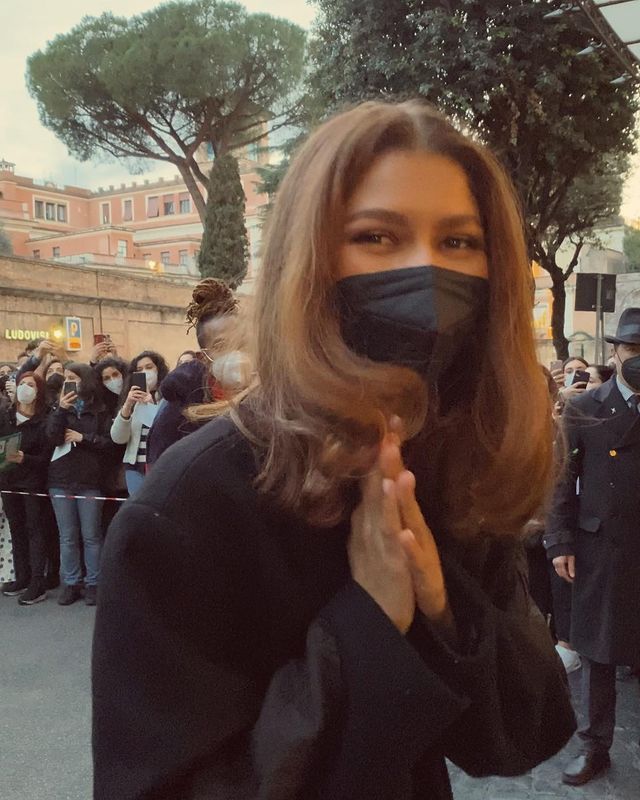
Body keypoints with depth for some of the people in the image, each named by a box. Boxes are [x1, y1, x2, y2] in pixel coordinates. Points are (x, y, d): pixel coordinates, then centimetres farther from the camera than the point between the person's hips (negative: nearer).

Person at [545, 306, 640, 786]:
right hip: (600, 549, 0)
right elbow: (563, 480, 1)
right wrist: (561, 543, -3)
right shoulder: (583, 410, 1)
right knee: (598, 652, 11)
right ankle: (596, 747, 26)